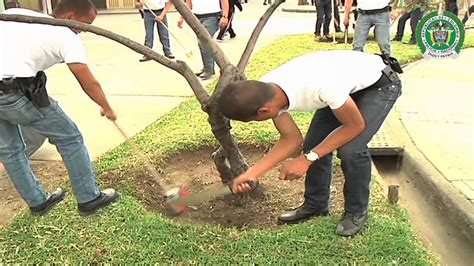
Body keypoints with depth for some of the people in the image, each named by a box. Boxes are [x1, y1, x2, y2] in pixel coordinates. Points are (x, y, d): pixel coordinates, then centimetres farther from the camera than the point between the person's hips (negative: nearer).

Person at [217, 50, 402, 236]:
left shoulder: (321, 86, -43)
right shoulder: (266, 92, -20)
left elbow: (355, 125, -25)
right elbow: (292, 139, -8)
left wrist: (308, 159, -27)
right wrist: (252, 172, -18)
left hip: (380, 84, -6)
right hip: (347, 83, 6)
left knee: (350, 150, -22)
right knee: (313, 145, -2)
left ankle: (357, 211, 4)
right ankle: (315, 205, 21)